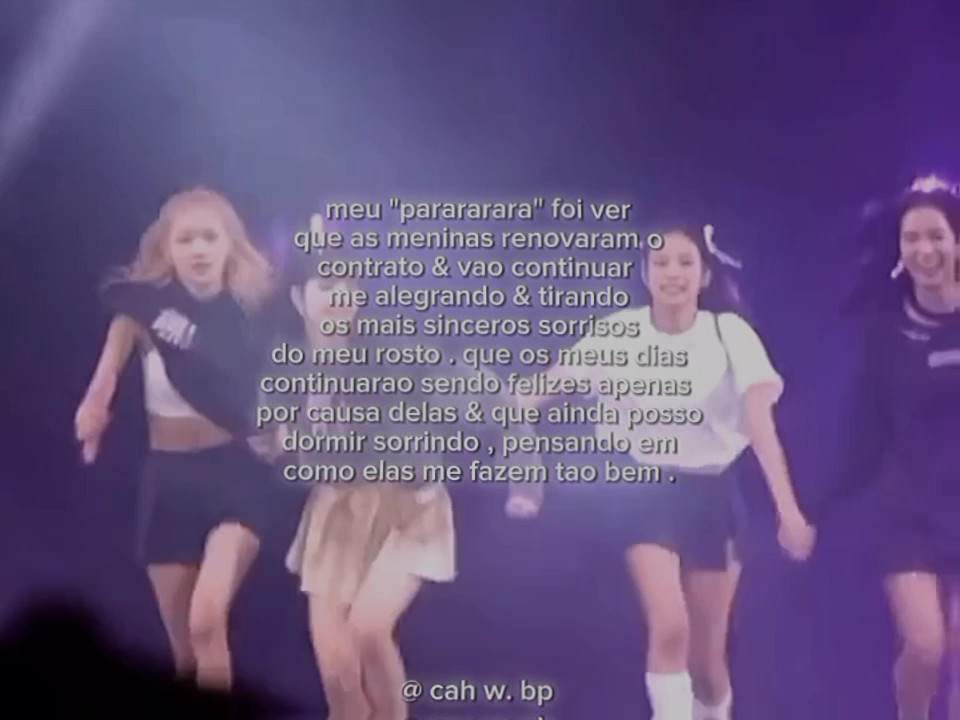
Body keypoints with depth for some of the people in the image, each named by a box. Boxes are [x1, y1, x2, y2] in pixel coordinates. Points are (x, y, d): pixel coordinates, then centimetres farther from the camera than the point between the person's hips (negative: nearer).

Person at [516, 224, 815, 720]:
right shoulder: (617, 332, -5)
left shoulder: (730, 333, -9)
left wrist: (788, 509, -28)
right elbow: (548, 387, -6)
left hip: (712, 494, 0)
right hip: (646, 491, 0)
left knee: (708, 651, 6)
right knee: (670, 629, -20)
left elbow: (761, 423, -17)